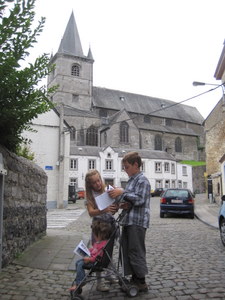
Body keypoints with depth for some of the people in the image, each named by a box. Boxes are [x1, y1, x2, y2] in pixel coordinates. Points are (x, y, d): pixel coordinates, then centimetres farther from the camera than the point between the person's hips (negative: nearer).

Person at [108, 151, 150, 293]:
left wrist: (123, 192, -19)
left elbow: (140, 200, -19)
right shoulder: (132, 180, 17)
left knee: (136, 251, -4)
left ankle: (142, 282, 7)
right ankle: (134, 278, 23)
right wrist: (125, 204, 4)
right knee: (127, 250, 12)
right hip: (129, 220, 9)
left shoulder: (142, 180, -10)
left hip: (138, 221, -9)